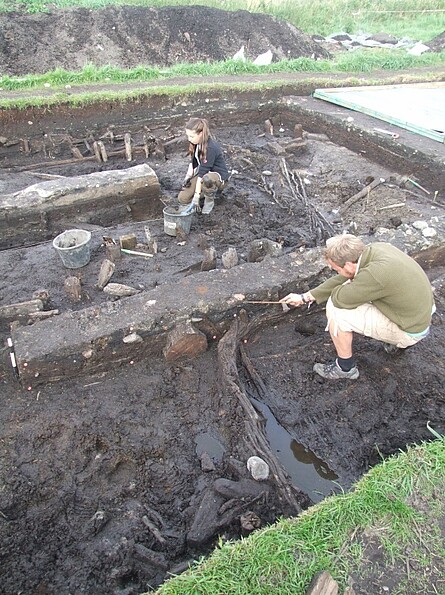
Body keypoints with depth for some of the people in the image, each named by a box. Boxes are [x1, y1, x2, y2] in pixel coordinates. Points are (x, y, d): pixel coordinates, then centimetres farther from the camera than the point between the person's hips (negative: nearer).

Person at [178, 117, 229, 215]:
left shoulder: (210, 148, -30)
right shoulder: (196, 143, -4)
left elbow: (202, 173, -31)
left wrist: (196, 197, -30)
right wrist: (188, 177, -5)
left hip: (219, 177, -7)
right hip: (204, 173, 8)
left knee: (207, 179, -46)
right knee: (182, 198, -9)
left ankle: (210, 199, -11)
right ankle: (212, 190, 12)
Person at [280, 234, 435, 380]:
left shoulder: (376, 273, -34)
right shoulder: (375, 249, -7)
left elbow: (338, 299, -23)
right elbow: (342, 279, 3)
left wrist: (336, 290, 0)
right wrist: (305, 297, 8)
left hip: (410, 331, -8)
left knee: (335, 310, -17)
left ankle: (345, 367, 5)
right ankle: (397, 341, 24)